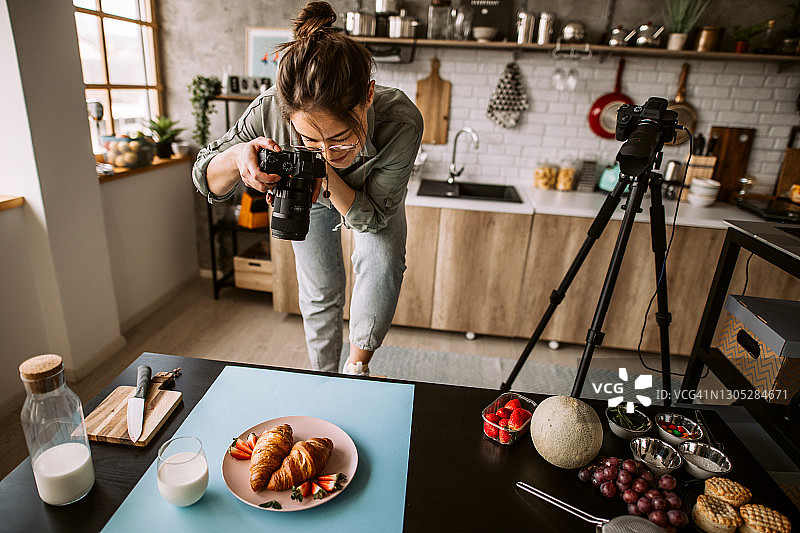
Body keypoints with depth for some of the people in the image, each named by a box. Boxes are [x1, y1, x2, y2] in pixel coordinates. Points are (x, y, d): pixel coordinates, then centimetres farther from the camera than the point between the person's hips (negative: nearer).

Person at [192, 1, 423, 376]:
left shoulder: (402, 123, -44)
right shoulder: (270, 110, -40)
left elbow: (372, 217, -30)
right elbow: (205, 179, -25)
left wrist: (328, 175, -49)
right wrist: (237, 157, -48)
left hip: (372, 194, 0)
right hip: (311, 196, 1)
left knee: (383, 261, -26)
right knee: (320, 292, 6)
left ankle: (357, 367, -5)